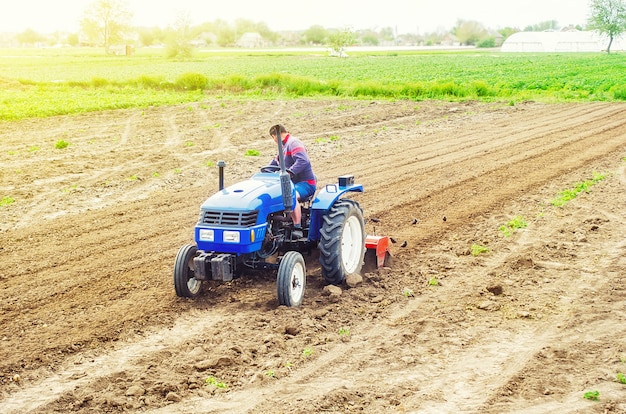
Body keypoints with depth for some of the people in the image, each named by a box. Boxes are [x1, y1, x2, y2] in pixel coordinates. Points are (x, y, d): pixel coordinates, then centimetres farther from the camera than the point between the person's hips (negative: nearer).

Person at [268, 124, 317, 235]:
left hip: (305, 183, -11)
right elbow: (276, 161, 31)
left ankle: (298, 228, -38)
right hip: (294, 183, 11)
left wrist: (290, 172, -38)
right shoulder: (285, 146, 21)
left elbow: (303, 161, -29)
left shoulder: (294, 143, -13)